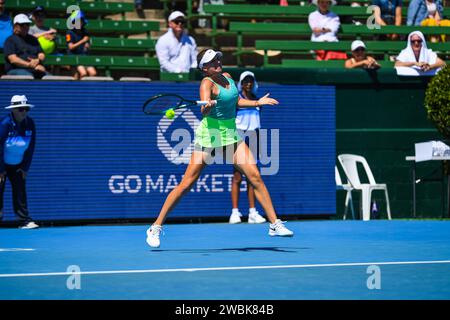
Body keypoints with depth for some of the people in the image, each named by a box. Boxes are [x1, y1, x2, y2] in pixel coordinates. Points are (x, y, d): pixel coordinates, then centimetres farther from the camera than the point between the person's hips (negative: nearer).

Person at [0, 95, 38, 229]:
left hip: (17, 165, 4)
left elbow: (31, 147, -1)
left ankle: (25, 220, -3)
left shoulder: (30, 123, -7)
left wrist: (25, 167, -3)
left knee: (20, 190, -2)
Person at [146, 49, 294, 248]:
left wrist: (257, 103, 21)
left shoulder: (227, 77, 8)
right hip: (210, 134, -6)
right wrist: (207, 105, -53)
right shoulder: (207, 83, -15)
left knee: (255, 177, -7)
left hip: (231, 134, 6)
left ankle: (275, 224, -3)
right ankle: (156, 227, 4)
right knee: (186, 184, -5)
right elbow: (204, 111, -32)